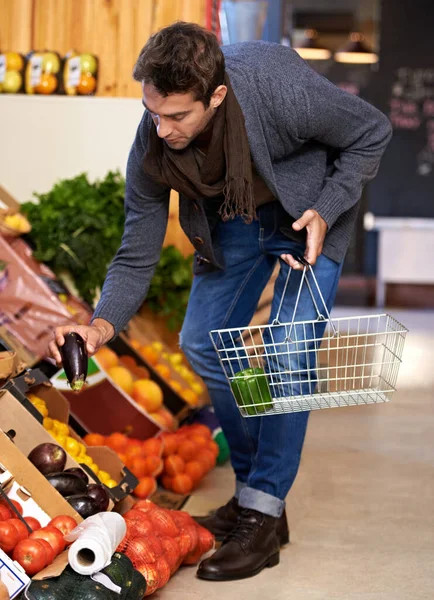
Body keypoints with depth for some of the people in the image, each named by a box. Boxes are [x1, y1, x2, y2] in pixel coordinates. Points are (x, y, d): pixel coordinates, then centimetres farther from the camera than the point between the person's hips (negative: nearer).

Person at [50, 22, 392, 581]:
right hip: (235, 217, 5)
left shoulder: (284, 89, -38)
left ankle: (263, 517, -9)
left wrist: (325, 211, -27)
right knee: (202, 342, 1)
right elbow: (137, 256, -15)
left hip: (313, 209, -4)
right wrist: (103, 324, -32)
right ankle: (252, 488, 15)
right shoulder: (152, 144, -25)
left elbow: (371, 133, -18)